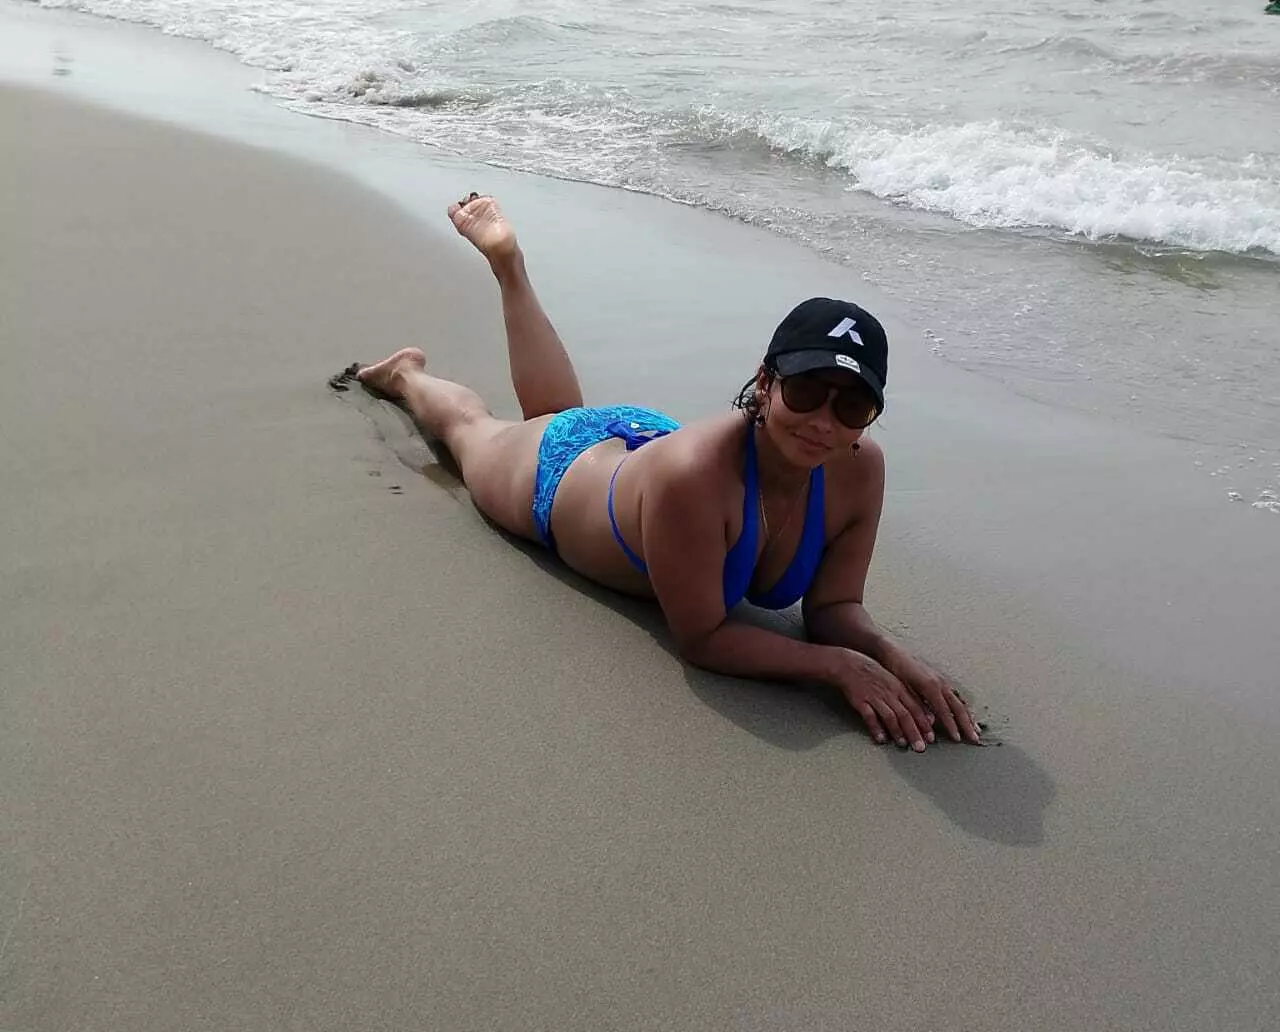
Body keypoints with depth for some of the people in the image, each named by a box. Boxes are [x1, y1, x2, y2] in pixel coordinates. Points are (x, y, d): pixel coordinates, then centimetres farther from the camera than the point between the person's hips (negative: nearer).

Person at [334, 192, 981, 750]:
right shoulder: (693, 473, -51)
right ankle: (406, 374, 61)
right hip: (558, 474, -5)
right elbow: (701, 639, -41)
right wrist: (840, 666, -47)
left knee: (554, 411, 37)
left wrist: (896, 658, -44)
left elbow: (835, 609, -25)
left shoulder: (861, 470, -35)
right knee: (469, 426, 30)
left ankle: (509, 262, 58)